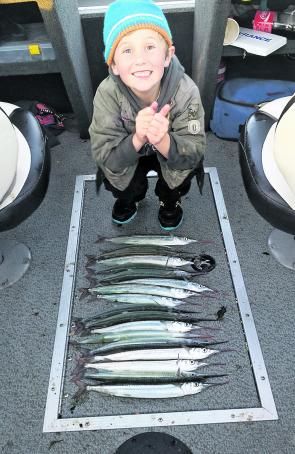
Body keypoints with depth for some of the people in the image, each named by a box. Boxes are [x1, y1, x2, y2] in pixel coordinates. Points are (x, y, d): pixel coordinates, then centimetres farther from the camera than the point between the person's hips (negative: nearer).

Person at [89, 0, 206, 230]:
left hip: (170, 151, 0)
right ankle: (130, 197, 15)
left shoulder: (186, 91, -30)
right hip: (127, 152, 1)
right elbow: (104, 156, -30)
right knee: (111, 176, -24)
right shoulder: (107, 94, -29)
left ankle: (170, 199, 10)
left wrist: (164, 140, -52)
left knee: (187, 168, -27)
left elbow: (194, 153, -30)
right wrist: (137, 139, -50)